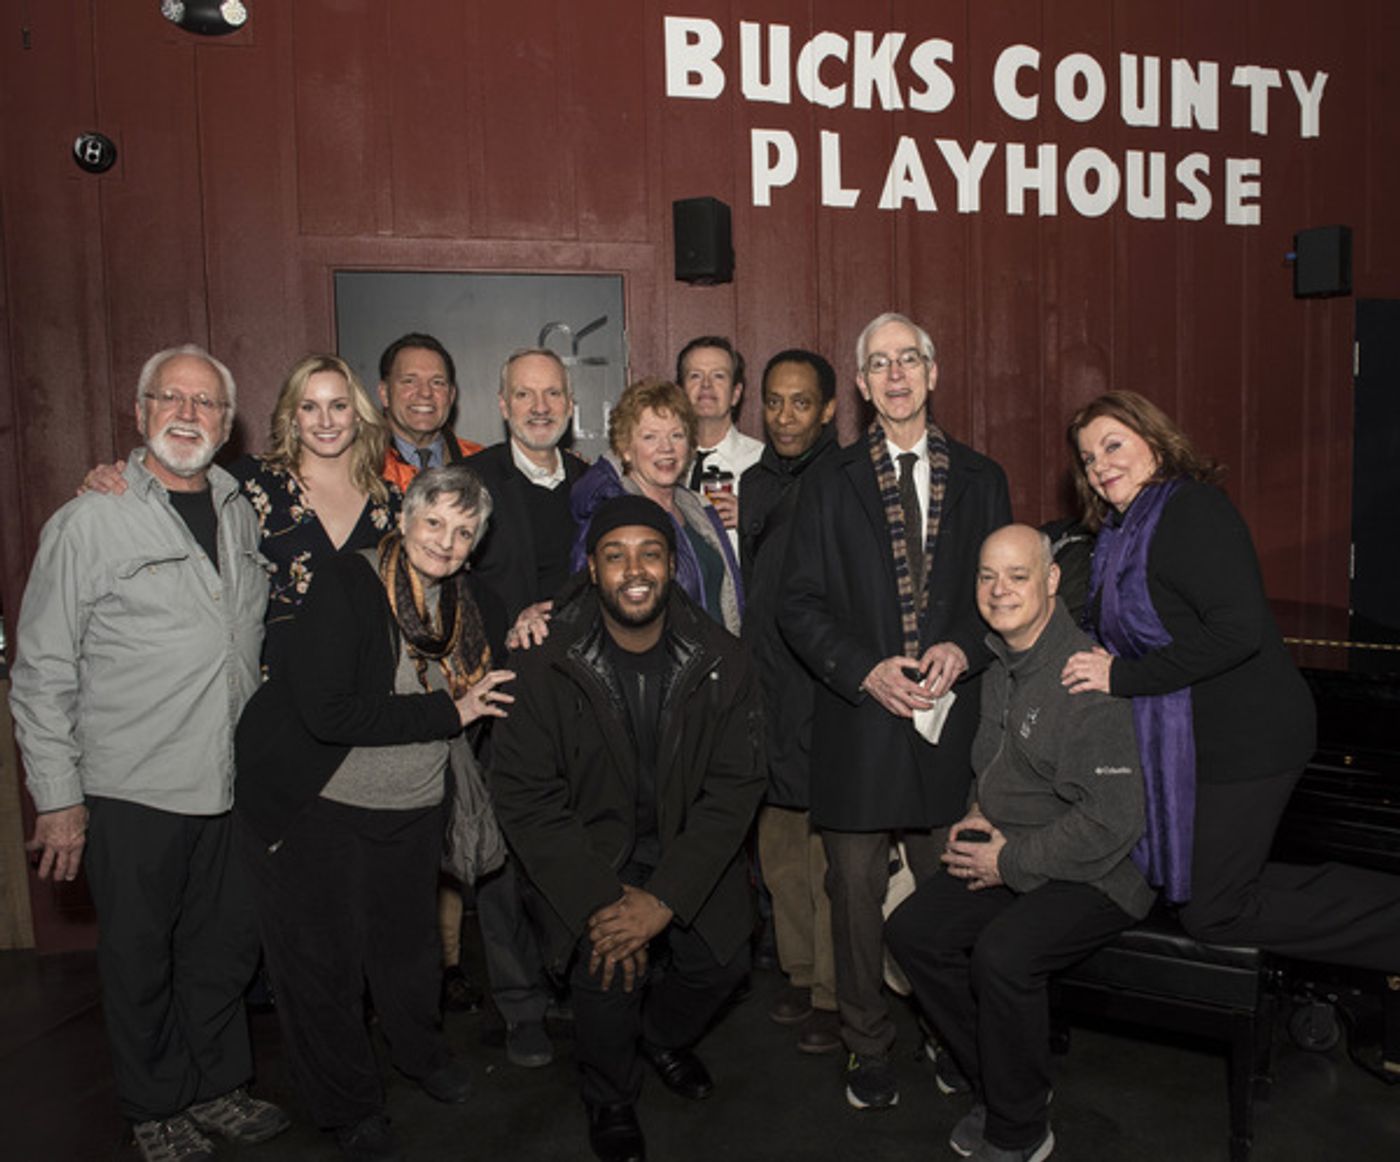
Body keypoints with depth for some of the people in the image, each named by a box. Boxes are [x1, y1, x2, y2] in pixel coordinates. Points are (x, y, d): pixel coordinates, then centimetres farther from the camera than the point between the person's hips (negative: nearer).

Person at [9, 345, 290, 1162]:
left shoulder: (245, 514, 7)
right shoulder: (90, 522, -9)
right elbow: (42, 672, -7)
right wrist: (58, 797, -8)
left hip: (234, 786, 5)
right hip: (132, 793, -4)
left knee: (227, 948, 16)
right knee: (141, 958, 12)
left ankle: (218, 1088, 37)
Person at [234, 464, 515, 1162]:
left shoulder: (473, 604, -1)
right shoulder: (347, 587, -21)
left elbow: (494, 696, 12)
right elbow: (327, 713, -30)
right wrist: (448, 712, -24)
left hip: (412, 810, 6)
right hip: (315, 808, -5)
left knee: (410, 942, 22)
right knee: (325, 961, 9)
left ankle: (421, 1052, 51)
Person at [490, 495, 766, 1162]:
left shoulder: (720, 663, -9)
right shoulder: (549, 668, -12)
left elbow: (735, 788, -10)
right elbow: (523, 795, -11)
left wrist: (664, 899, -19)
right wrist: (599, 900, -20)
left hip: (687, 849, 3)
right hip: (589, 852, -2)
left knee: (722, 960, -11)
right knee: (606, 974, -21)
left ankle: (662, 1035, 27)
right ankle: (611, 1101, 14)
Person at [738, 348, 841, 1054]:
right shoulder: (751, 484, 12)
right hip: (765, 692, 6)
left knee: (830, 853, 1)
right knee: (778, 848, 15)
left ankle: (835, 995, 16)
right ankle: (800, 973, 31)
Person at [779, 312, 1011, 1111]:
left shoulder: (980, 480, 9)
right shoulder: (832, 485, 4)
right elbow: (801, 603, 1)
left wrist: (963, 649, -10)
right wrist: (865, 670, -12)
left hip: (951, 714, 1)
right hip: (859, 716, -1)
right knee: (858, 895, 6)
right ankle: (869, 1050, 24)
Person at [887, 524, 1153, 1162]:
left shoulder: (1087, 679, -22)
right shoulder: (998, 665, 7)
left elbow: (1113, 820, -24)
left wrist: (1009, 860, -17)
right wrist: (978, 815, 5)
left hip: (1095, 872, -8)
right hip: (1007, 853, 9)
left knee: (1003, 952, -29)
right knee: (911, 929, -4)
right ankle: (995, 1083, 15)